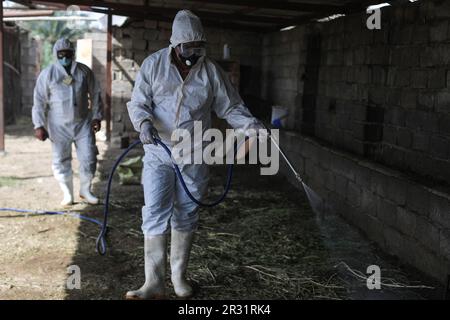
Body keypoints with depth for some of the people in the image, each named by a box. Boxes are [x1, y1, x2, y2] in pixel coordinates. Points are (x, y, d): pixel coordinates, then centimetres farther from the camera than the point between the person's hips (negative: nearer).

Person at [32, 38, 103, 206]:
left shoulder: (84, 71, 5)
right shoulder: (47, 74, -1)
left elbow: (95, 94, 12)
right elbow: (39, 101, -1)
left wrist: (96, 116, 7)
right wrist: (39, 125, -7)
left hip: (83, 123, 1)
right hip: (59, 126, -1)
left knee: (89, 159, 1)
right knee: (61, 161, 5)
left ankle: (85, 190, 22)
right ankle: (67, 194, 21)